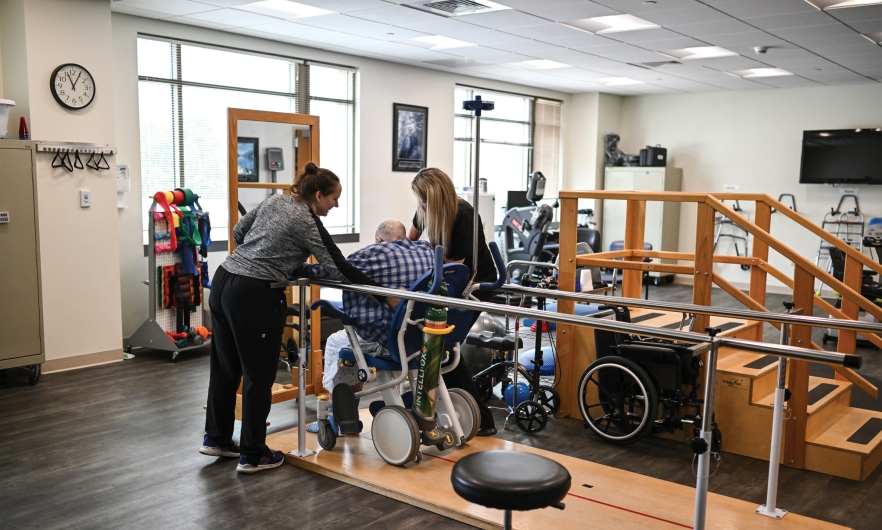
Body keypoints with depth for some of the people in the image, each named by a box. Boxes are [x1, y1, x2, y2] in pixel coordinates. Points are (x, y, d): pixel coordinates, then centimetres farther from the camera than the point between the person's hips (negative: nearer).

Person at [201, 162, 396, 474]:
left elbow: (238, 232, 20)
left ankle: (216, 439, 33)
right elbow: (341, 270, -12)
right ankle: (253, 456, 12)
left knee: (225, 366, 19)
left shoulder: (275, 201, 12)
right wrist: (386, 297, -7)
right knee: (259, 375, 3)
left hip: (223, 282, 9)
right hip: (254, 296, -9)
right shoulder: (307, 223, -10)